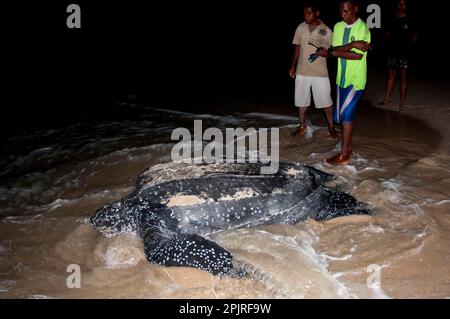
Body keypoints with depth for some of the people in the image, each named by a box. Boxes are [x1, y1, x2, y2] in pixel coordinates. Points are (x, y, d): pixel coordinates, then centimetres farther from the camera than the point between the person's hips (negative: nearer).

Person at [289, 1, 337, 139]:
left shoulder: (326, 31, -8)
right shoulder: (301, 28, 1)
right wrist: (293, 66, 6)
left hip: (320, 73, -3)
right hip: (302, 72, 3)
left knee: (326, 102, 4)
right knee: (302, 101, 12)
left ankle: (331, 128, 22)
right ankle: (302, 127, 28)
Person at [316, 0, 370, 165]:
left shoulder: (362, 28, -12)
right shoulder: (338, 27, 6)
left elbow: (359, 55, -20)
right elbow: (335, 50, -4)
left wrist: (330, 52, -17)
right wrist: (352, 44, -22)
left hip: (356, 78, -6)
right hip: (342, 77, 7)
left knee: (346, 114, -9)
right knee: (343, 114, 10)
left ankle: (344, 155, -1)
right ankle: (348, 148, 23)